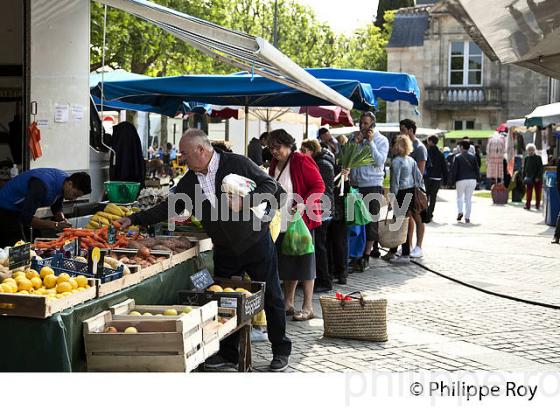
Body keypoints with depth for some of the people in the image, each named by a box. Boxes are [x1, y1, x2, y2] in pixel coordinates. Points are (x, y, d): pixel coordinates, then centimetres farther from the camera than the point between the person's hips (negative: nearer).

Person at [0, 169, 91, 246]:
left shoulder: (64, 178, -8)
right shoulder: (43, 185, -35)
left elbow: (57, 208, 8)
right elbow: (26, 218, -35)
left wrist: (62, 220, -13)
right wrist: (55, 225, -38)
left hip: (21, 211, 9)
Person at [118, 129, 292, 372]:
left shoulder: (238, 163, -12)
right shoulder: (189, 181, 3)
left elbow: (270, 185, -10)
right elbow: (168, 208, 9)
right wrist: (134, 220, 5)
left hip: (256, 243, -5)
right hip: (224, 250, 5)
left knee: (271, 297, 4)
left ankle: (281, 351, 17)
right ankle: (228, 353, 22)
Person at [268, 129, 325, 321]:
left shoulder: (301, 161, -11)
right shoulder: (274, 165, 13)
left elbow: (319, 186, -14)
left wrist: (304, 204, -25)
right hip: (282, 224, 8)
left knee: (304, 264, -2)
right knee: (286, 264, 12)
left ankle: (307, 308, 4)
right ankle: (288, 304, 21)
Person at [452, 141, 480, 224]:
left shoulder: (457, 157, -4)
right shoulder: (473, 157, 4)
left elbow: (454, 170, -5)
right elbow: (477, 169, 4)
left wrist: (453, 181, 3)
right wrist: (477, 179, 14)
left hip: (461, 180, -2)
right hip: (472, 180, 2)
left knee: (459, 197, 15)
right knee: (468, 198, 7)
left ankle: (460, 211, -5)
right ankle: (467, 217, 5)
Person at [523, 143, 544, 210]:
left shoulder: (538, 158, -1)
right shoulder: (526, 158, 6)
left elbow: (541, 168, -4)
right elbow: (524, 169, 10)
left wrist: (538, 177, -12)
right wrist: (524, 177, 1)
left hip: (537, 178, -1)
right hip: (529, 178, 1)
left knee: (538, 192, 5)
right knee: (529, 192, -4)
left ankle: (537, 205, 12)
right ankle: (527, 205, -1)